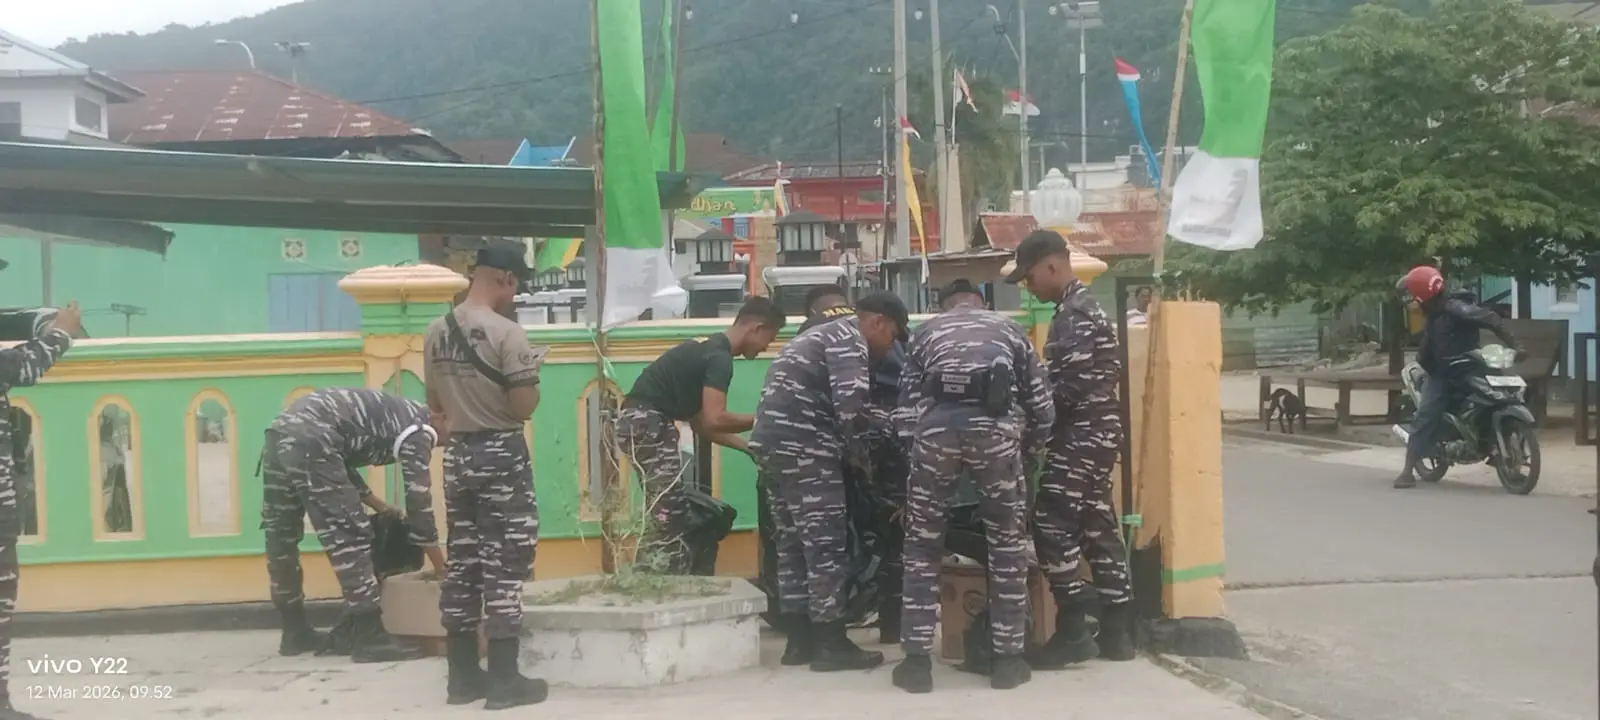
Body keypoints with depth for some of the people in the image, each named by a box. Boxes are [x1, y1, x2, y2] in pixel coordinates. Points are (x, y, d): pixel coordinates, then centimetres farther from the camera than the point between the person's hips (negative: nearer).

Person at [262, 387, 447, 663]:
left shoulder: (394, 414, 29)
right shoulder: (417, 430, 3)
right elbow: (418, 500, 1)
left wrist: (381, 508, 31)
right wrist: (441, 568, 9)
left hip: (280, 435, 10)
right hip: (310, 443, -10)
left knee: (281, 539, 17)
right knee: (350, 538, -5)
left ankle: (295, 632, 30)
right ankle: (369, 638, -4)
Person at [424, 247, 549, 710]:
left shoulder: (436, 332, 5)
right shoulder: (506, 332, -16)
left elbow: (435, 406, 13)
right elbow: (524, 408, -16)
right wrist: (532, 374, 2)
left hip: (458, 453, 7)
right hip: (502, 454, -7)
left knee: (462, 562, 11)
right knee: (505, 563, 0)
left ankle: (463, 675, 17)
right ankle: (503, 680, 3)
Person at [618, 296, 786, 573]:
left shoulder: (710, 350, 19)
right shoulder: (719, 358, -12)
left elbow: (701, 423, 20)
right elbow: (714, 420, -20)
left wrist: (748, 447, 18)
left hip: (643, 423, 10)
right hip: (646, 424, -10)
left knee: (664, 518, 13)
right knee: (669, 520, -7)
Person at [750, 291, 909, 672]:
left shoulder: (821, 335, 27)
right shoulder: (849, 340, -5)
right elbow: (850, 405, -18)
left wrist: (848, 450, 17)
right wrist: (861, 454, -3)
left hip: (773, 442, 10)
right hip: (803, 447, -10)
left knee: (793, 543, 13)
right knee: (826, 546, -4)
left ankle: (800, 640, 19)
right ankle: (831, 644, -1)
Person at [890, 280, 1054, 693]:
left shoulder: (926, 332, 29)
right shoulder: (1010, 329, 29)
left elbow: (907, 408, 19)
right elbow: (1042, 407, 23)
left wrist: (913, 449, 31)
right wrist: (1030, 451, 39)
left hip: (937, 424, 0)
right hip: (994, 425, 0)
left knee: (922, 546, 13)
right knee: (1008, 544, 14)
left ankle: (916, 661, 13)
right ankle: (1008, 659, 17)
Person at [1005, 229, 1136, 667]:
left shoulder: (1075, 315, -16)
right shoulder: (1080, 308, 17)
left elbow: (1067, 386, -21)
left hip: (1080, 434, -10)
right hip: (1094, 432, 10)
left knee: (1052, 526, -9)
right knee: (1097, 528, 10)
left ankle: (1073, 631, -6)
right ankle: (1117, 631, 14)